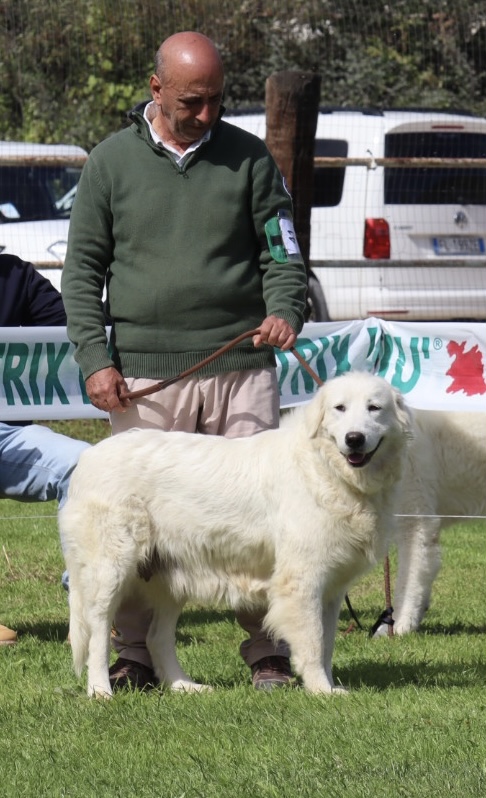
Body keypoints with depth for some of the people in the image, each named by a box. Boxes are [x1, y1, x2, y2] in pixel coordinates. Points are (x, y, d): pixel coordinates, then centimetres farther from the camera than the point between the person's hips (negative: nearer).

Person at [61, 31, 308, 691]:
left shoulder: (249, 158, 8)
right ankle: (134, 655, 7)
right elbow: (82, 269, 9)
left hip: (241, 368, 0)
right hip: (144, 373, 0)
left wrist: (285, 311, -12)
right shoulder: (112, 162, 8)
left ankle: (270, 653, 3)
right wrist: (94, 359, -2)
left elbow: (281, 251, 10)